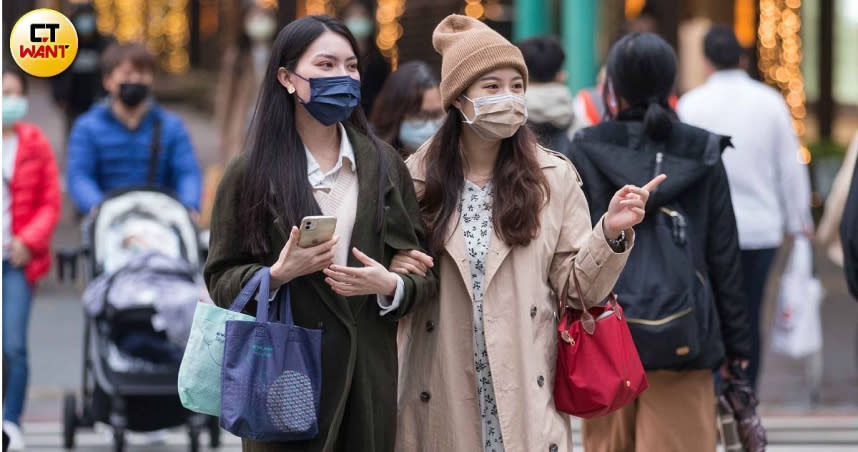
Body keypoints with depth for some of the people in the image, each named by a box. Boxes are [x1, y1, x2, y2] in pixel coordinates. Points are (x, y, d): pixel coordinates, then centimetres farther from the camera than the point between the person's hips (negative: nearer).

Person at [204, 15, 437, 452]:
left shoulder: (384, 165, 7)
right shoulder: (251, 173, 1)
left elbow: (425, 273, 8)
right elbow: (221, 280, 2)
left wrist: (390, 286, -12)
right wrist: (278, 274, -16)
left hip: (368, 378, 2)